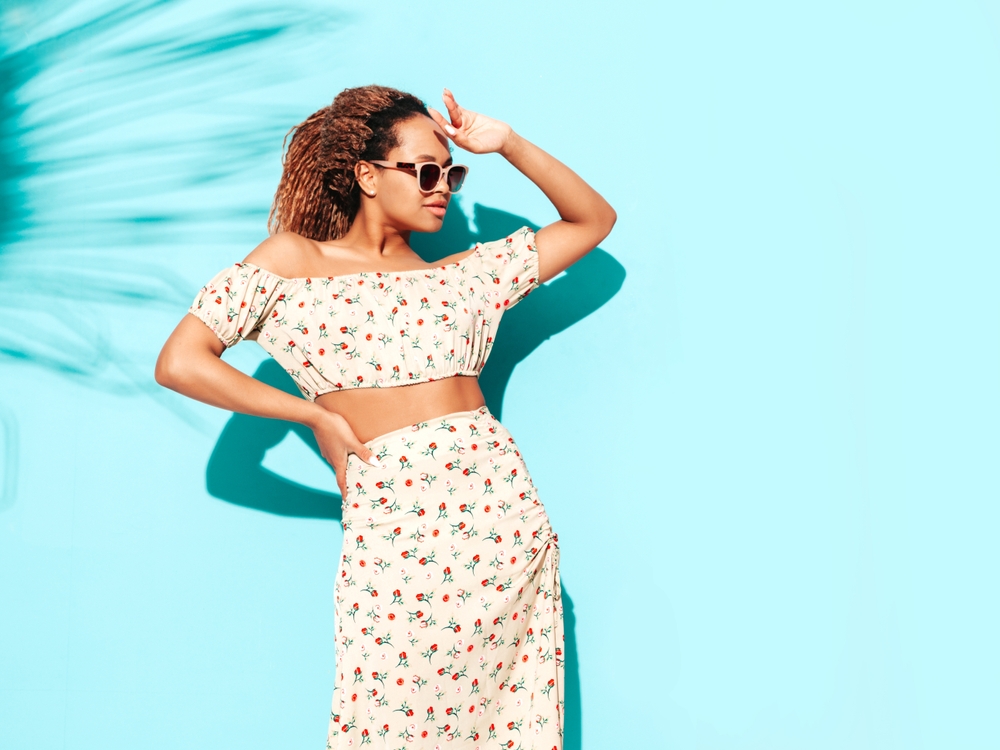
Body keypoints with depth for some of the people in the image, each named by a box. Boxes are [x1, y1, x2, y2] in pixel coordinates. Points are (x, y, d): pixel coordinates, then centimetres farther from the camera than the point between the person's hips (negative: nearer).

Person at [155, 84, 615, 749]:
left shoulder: (462, 276, 17)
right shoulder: (293, 261, 8)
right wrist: (318, 416, 2)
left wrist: (507, 143, 13)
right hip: (393, 525, -3)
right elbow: (180, 363, 2)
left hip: (505, 512, 3)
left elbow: (593, 219, 23)